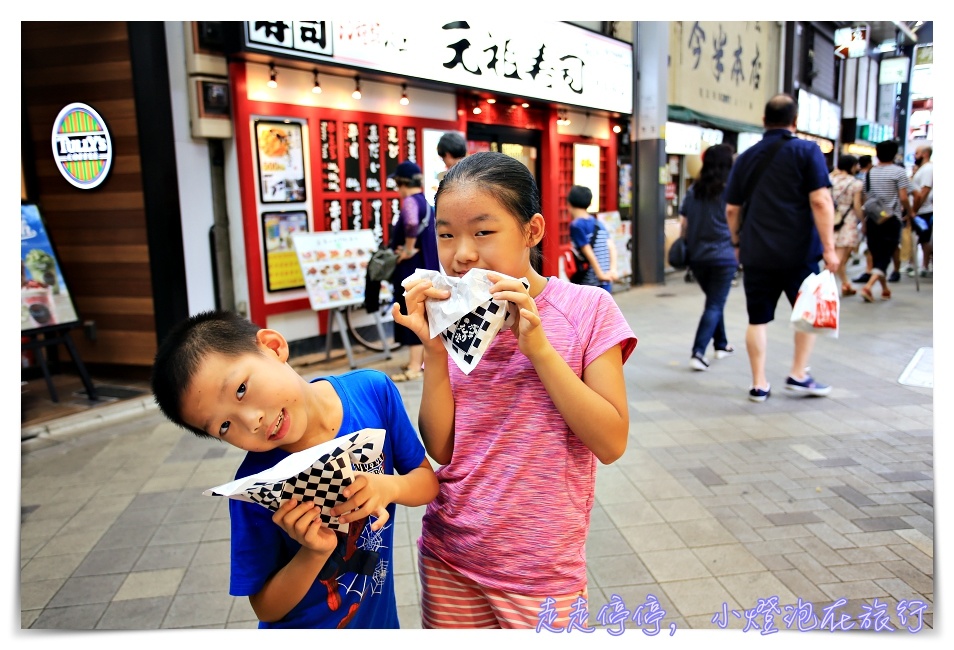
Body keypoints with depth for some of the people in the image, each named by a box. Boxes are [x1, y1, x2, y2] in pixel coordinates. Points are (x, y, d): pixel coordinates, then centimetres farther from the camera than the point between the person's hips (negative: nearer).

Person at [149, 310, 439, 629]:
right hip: (307, 625, -3)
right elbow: (267, 608, -15)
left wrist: (390, 486, -27)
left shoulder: (374, 391, -20)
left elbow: (428, 480, -8)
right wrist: (314, 553, -31)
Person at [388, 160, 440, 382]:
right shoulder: (424, 201, 13)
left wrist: (408, 249, -23)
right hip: (426, 266, 10)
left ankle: (414, 367, -2)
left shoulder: (410, 201, -16)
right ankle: (422, 359, 27)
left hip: (412, 267, -10)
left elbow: (412, 225, -36)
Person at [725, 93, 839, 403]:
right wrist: (829, 247, -10)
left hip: (757, 253, 3)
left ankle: (759, 384, 11)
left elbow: (731, 209, 11)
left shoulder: (746, 157, 8)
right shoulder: (807, 151, -3)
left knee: (758, 319, 8)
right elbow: (820, 201, -12)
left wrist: (738, 242, 23)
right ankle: (798, 375, 17)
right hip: (798, 251, -3)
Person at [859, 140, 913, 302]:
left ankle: (885, 289, 23)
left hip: (872, 220, 4)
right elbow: (903, 198, -12)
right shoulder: (898, 171, -5)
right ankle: (868, 286, -22)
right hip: (891, 220, -4)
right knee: (885, 255, -3)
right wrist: (909, 212, 6)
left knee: (876, 255, 13)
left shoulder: (870, 172, 8)